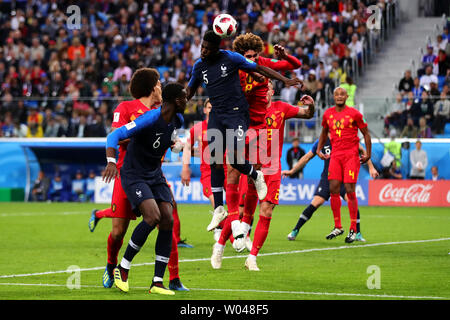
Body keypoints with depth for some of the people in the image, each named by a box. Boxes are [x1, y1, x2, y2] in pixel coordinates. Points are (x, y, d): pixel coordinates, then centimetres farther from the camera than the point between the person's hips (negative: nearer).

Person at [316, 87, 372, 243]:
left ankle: (353, 230, -2)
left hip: (351, 155, -4)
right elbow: (324, 132, 27)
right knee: (333, 189, -2)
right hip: (335, 155, 4)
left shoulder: (354, 114, -3)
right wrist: (319, 150, 19)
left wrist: (368, 154, 2)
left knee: (350, 191, -8)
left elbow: (365, 133, 5)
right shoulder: (328, 114, 10)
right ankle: (338, 227, 10)